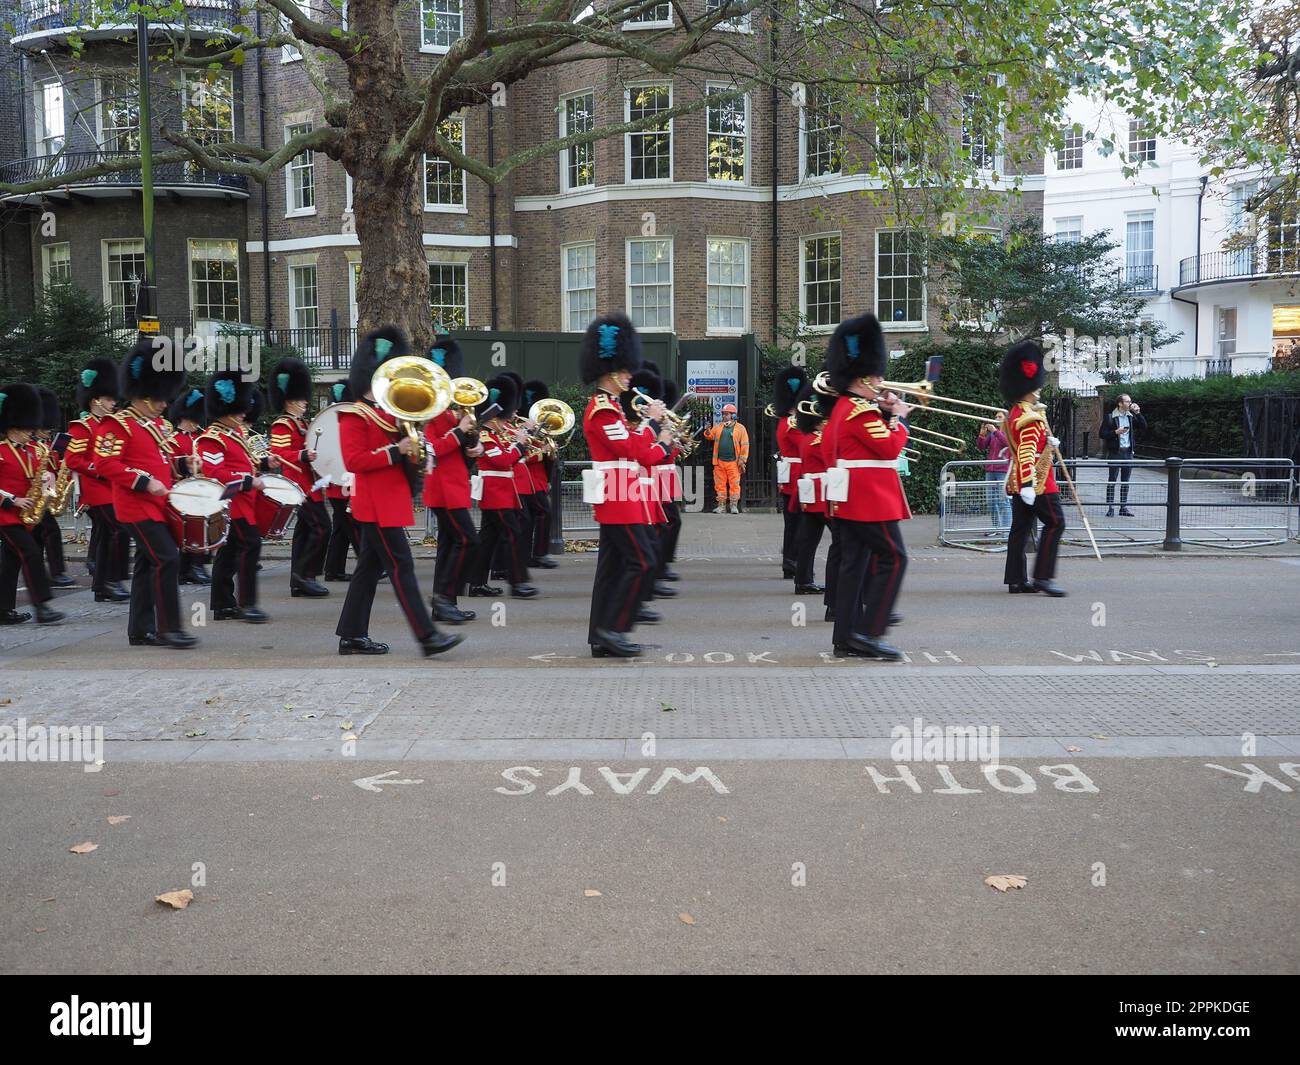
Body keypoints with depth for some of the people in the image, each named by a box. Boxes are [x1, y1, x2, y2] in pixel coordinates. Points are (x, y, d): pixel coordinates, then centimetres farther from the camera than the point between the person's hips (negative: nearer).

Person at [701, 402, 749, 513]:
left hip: (733, 462, -3)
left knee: (734, 484, -3)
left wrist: (742, 461, -5)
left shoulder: (740, 428, 2)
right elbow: (710, 436, 12)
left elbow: (745, 445, 0)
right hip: (719, 462, 4)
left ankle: (734, 506, 4)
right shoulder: (718, 427, 14)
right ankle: (721, 506, 11)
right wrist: (708, 431, -11)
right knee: (720, 484, 4)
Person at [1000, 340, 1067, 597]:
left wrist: (1047, 441, 25)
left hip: (1019, 481, 10)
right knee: (1054, 523, -5)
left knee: (1020, 528, 8)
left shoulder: (1015, 413, 14)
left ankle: (1016, 580, 10)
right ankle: (1043, 576, -8)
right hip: (1037, 481, -10)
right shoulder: (1030, 417, -16)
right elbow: (1026, 452, -25)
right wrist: (1028, 485, -29)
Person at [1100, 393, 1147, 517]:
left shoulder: (1132, 417, 11)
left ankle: (1124, 507, 14)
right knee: (1112, 481, -2)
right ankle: (1110, 507, 0)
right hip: (1115, 452, -5)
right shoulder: (1109, 417, -3)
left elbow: (1144, 428, 3)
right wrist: (1116, 432, -18)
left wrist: (1138, 413, -3)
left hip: (1128, 452, 5)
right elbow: (1102, 434, -5)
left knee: (1125, 481, 9)